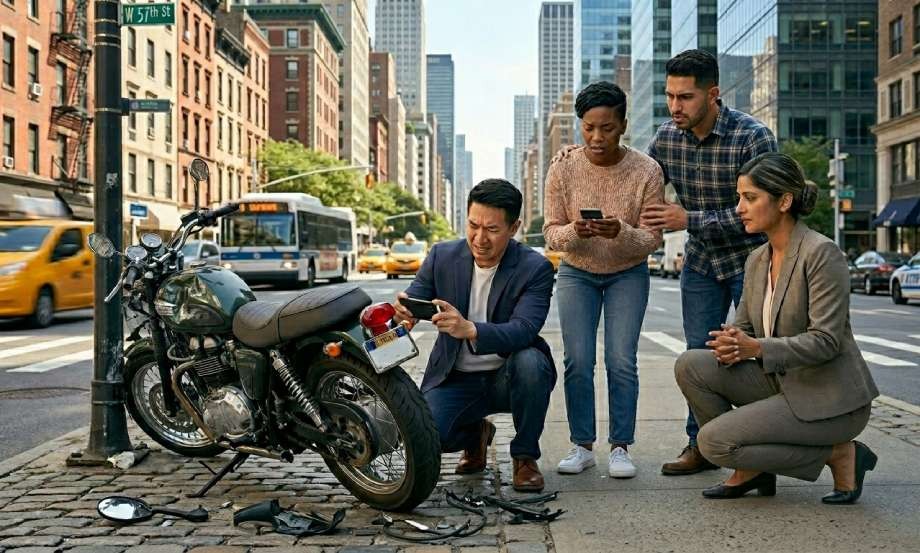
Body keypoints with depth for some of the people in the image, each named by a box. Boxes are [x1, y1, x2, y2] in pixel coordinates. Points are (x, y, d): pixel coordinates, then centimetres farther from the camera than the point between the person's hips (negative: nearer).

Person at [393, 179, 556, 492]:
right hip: (455, 378, 2)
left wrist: (469, 330, -49)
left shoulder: (535, 268, -15)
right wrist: (401, 311, -34)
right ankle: (475, 434, 14)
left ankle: (525, 457, -9)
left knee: (530, 361, -35)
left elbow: (523, 329, -29)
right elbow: (411, 303, -7)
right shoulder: (442, 257, -4)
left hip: (508, 378, -2)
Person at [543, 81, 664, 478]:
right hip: (576, 273, 1)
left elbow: (652, 238, -15)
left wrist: (620, 232, -36)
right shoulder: (563, 168, -14)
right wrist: (574, 232, -33)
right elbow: (551, 232, -10)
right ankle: (582, 446, 9)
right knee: (578, 361, -4)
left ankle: (620, 448, 5)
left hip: (627, 274, -1)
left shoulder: (646, 170, -17)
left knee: (621, 361, -8)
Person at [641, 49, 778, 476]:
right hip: (701, 260, 5)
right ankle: (701, 444, 16)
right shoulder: (667, 136, -7)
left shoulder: (753, 137, -23)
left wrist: (689, 220, -26)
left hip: (750, 257, -5)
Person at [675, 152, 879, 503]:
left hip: (830, 402, -8)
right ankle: (751, 469, 4)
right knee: (690, 366, -7)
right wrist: (730, 347, -15)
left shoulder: (822, 253, -18)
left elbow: (826, 341, -22)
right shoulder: (758, 259, 7)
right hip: (784, 385, 8)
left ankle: (840, 455, -2)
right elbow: (743, 326, 8)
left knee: (713, 441, -17)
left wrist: (757, 348, -32)